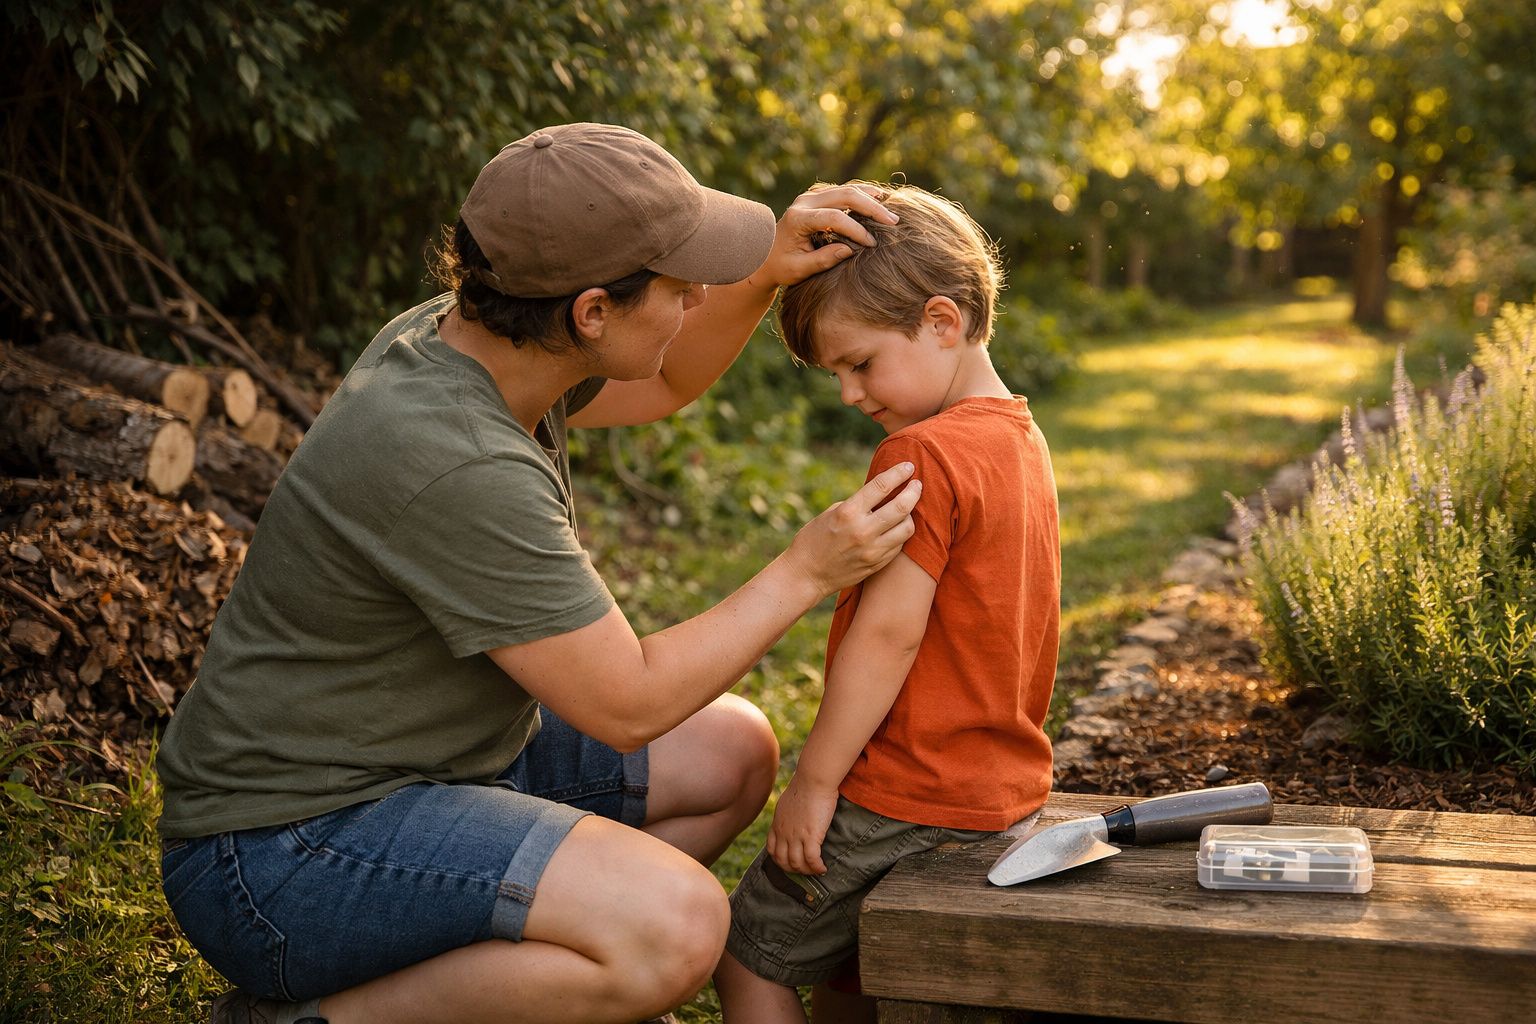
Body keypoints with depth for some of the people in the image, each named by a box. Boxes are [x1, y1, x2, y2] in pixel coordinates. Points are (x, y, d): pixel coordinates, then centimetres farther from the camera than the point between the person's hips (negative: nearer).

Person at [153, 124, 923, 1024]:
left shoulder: (459, 336, -3)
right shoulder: (455, 466, -31)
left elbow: (663, 384, 16)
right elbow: (627, 706, -23)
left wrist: (765, 273, -1)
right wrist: (808, 572, -14)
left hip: (436, 758, 10)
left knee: (732, 754, 10)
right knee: (677, 926, -28)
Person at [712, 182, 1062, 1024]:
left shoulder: (924, 454, -19)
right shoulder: (1022, 440, 9)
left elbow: (888, 633, -23)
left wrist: (814, 782, -15)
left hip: (907, 797, -9)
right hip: (1004, 788, 10)